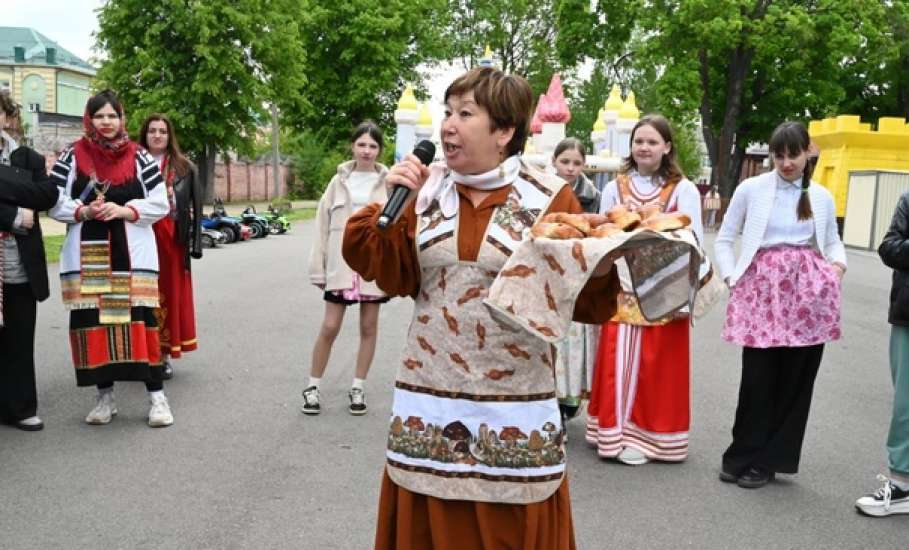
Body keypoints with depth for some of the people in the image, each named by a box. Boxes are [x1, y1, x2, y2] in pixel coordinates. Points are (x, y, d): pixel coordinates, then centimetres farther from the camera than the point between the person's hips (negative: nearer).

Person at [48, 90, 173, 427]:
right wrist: (84, 211, -14)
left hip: (132, 254, -1)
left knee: (140, 320, -6)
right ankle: (105, 397, 17)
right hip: (87, 255, 1)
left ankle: (156, 396, 2)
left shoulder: (139, 157, 5)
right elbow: (54, 203, 4)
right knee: (93, 322, 3)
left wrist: (123, 210, -12)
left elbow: (160, 204, 2)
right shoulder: (72, 157, 6)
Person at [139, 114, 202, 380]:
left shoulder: (184, 167, 8)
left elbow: (194, 206, 5)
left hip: (172, 239, 1)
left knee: (170, 292, 5)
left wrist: (193, 242, -2)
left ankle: (165, 353, 15)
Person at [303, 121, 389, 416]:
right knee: (329, 327, 2)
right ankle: (313, 386, 16)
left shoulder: (388, 182, -1)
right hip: (341, 264, 1)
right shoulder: (339, 181, 5)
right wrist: (318, 268, 3)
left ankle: (358, 388, 22)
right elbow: (323, 225, 6)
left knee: (369, 327, 8)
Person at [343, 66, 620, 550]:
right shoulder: (426, 188, 6)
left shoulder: (549, 196, -6)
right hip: (429, 396, 4)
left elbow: (581, 301, -7)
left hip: (514, 402, -3)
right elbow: (396, 276, 5)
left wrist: (597, 270, -27)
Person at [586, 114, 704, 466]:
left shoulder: (683, 190, 0)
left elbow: (693, 241, -3)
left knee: (657, 366, 3)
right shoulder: (615, 187, 9)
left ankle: (645, 434, 15)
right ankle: (616, 431, 14)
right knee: (618, 361, 2)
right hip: (622, 288, 2)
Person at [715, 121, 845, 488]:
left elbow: (832, 240, 23)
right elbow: (724, 239, 9)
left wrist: (838, 264, 3)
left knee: (796, 378, 4)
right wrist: (731, 277, -3)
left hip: (808, 288, 3)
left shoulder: (822, 197, 12)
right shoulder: (751, 189, 4)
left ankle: (766, 460, 16)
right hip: (763, 284, -2)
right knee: (758, 376, -3)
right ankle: (747, 456, 14)